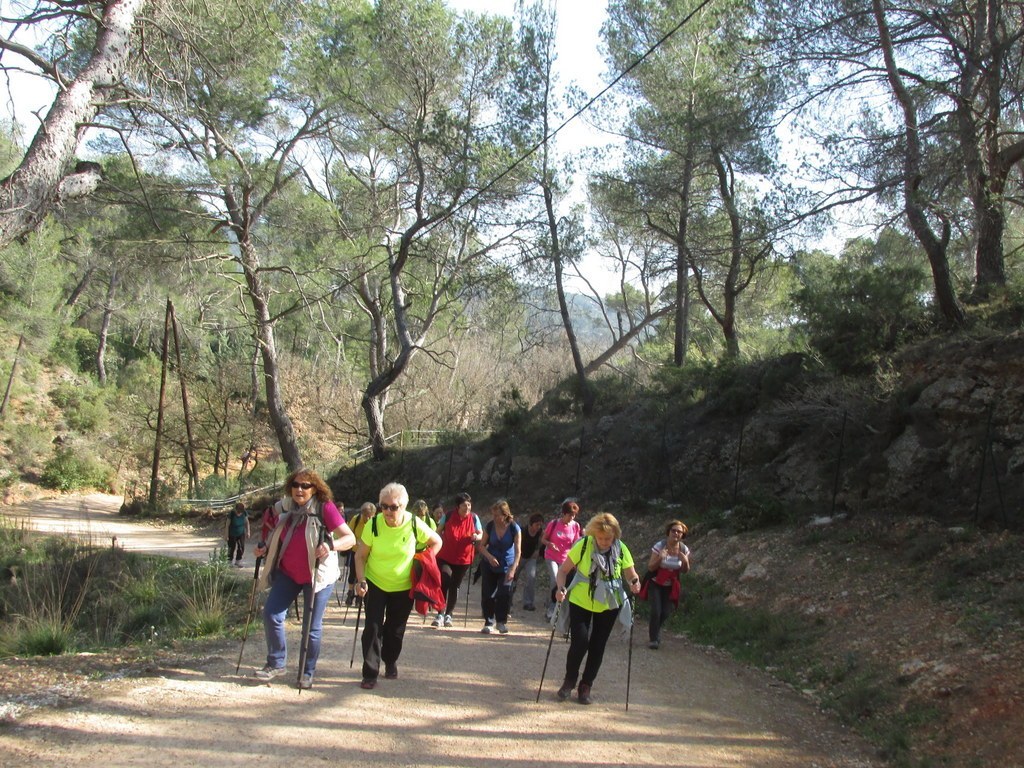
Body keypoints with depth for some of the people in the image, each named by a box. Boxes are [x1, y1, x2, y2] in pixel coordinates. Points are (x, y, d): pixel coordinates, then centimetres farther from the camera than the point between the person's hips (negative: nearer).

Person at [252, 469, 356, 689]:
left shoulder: (325, 508, -17)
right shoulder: (284, 507, 0)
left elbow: (350, 538, -20)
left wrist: (331, 545, -39)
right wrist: (265, 548, -2)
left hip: (317, 575, -5)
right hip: (287, 572, 5)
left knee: (312, 626, 2)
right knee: (271, 614, -4)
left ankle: (307, 673, 19)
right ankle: (276, 663, 14)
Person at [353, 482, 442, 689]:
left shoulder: (414, 525, -18)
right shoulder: (373, 525, -18)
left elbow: (436, 542, -1)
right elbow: (360, 556, -8)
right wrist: (361, 580, -17)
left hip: (403, 586, 1)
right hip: (375, 583, -1)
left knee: (396, 629, 14)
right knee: (373, 627, -9)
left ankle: (391, 663, 39)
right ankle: (370, 674, -1)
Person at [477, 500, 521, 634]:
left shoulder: (514, 528, -15)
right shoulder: (490, 526, -9)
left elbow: (518, 551, -17)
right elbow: (481, 545, -2)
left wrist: (513, 569, -28)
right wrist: (489, 556, -21)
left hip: (507, 566, -2)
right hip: (489, 565, 2)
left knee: (505, 593, -13)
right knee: (487, 594, -1)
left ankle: (501, 622, 4)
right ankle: (489, 622, 12)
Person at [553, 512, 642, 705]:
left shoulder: (621, 549, -12)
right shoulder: (583, 545, -18)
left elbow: (631, 575, -6)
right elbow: (564, 569, -13)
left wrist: (635, 583, -29)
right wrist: (561, 587, -30)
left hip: (608, 606, 2)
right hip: (580, 602, -2)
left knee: (597, 647, 9)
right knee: (579, 643, -9)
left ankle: (586, 687, 26)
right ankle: (569, 681, 18)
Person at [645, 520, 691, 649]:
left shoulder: (684, 549, -10)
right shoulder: (659, 546, -21)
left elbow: (685, 571, -1)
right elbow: (650, 568, -18)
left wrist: (685, 562, -23)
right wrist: (659, 558, -36)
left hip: (671, 586, 3)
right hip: (656, 584, -3)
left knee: (665, 613, 5)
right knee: (656, 611, -13)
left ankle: (655, 633, 35)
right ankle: (653, 638, 8)